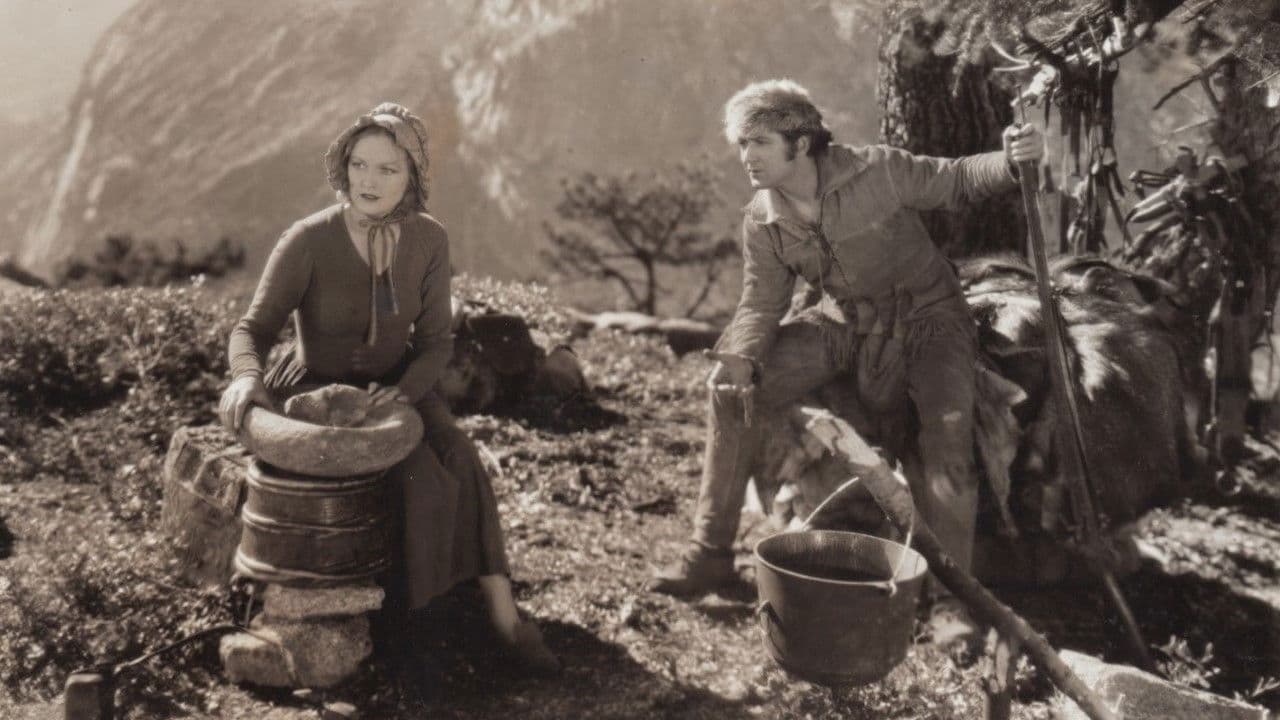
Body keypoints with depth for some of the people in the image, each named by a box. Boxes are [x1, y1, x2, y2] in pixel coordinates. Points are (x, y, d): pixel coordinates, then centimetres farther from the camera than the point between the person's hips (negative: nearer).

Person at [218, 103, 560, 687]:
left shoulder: (428, 240, -6)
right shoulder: (308, 241, -15)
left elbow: (435, 341, -2)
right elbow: (255, 326, -13)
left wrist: (405, 389, -21)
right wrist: (246, 375, -35)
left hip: (397, 388, 3)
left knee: (462, 463, -25)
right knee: (424, 481, -27)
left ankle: (500, 610, -19)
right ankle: (413, 617, -7)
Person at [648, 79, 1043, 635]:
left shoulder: (877, 172, -19)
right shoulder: (762, 223, -7)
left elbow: (957, 180, -8)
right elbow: (761, 303, -4)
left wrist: (1012, 162, -29)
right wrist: (739, 358, -24)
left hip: (927, 317, -3)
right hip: (850, 327, 4)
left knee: (947, 439, -29)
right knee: (730, 389, -14)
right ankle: (710, 554, -6)